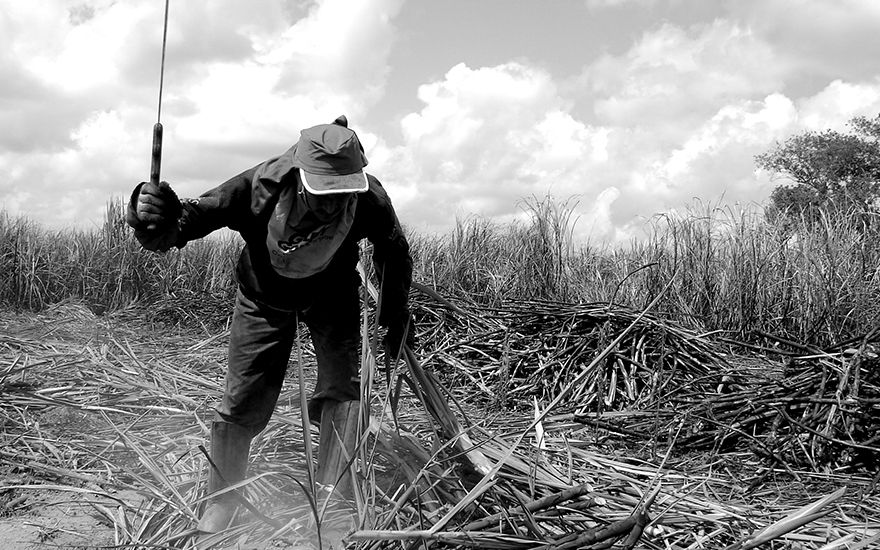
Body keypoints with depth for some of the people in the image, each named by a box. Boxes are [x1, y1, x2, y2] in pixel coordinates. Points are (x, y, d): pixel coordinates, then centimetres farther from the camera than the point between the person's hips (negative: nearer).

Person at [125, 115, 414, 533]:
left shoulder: (369, 199, -33)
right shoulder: (255, 189, -38)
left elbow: (394, 252, -9)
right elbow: (180, 226, -33)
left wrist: (396, 315, -3)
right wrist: (152, 218, -57)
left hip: (332, 295, 1)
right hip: (264, 296, -1)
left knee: (343, 389, -14)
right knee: (242, 402, -2)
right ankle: (218, 509, 18)